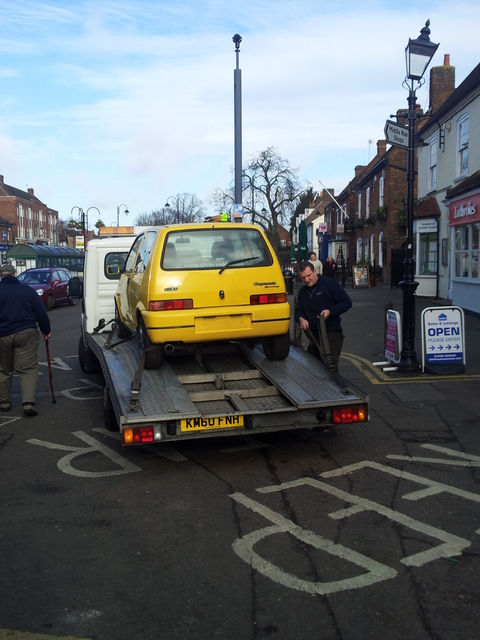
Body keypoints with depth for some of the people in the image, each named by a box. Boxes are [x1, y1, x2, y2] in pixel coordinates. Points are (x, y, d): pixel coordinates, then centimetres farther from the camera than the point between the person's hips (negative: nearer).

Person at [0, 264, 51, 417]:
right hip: (26, 334, -1)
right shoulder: (27, 290, 2)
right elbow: (41, 313, 3)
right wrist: (46, 330, 15)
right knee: (28, 369, 1)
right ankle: (29, 402, -11)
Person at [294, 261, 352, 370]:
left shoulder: (330, 284, -7)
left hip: (332, 333, -7)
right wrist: (301, 319, -8)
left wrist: (330, 311, -22)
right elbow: (298, 310, 16)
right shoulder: (303, 291, 14)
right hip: (314, 335, 7)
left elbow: (347, 303, -8)